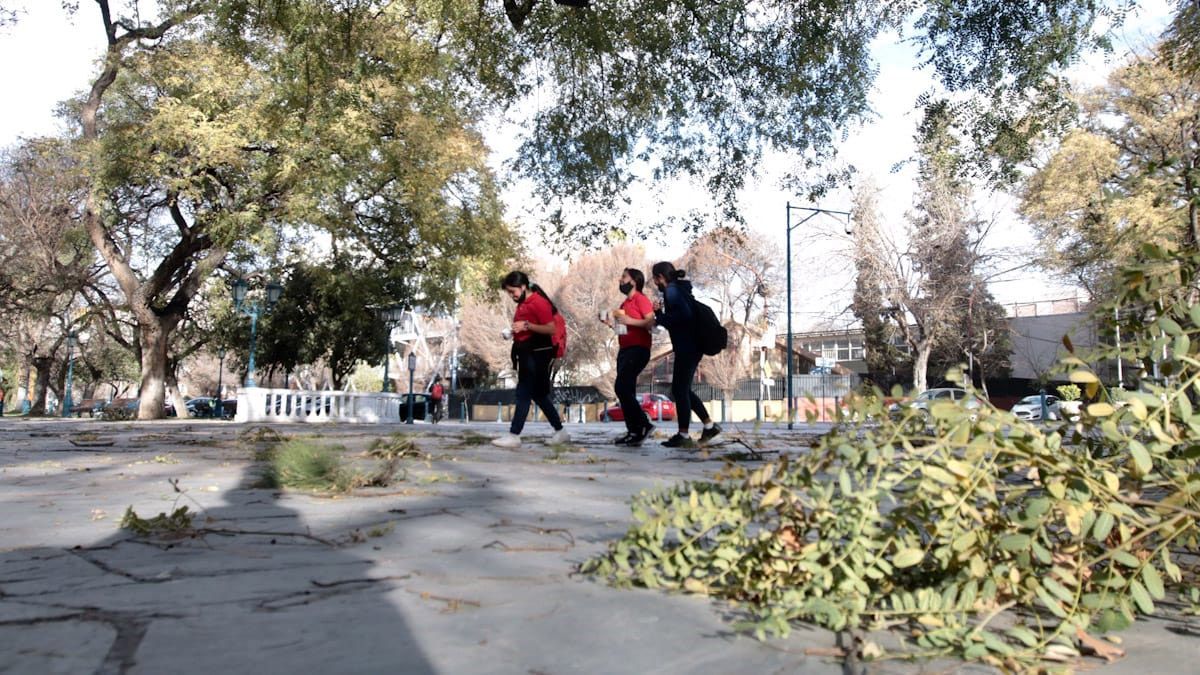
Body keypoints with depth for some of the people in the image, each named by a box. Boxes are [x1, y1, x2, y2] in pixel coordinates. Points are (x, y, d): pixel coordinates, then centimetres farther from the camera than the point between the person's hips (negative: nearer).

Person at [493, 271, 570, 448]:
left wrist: (526, 325, -23)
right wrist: (515, 331, 7)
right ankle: (560, 432, 21)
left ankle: (513, 436, -5)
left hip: (537, 354, -10)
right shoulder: (522, 304, 15)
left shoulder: (539, 302, -13)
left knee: (524, 394, -8)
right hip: (527, 353, 10)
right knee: (538, 394, 13)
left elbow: (551, 329, -18)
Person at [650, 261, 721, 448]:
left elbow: (685, 314, -26)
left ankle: (683, 436, 4)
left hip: (687, 347, -10)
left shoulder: (672, 290, -11)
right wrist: (660, 313, 13)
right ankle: (709, 425, 21)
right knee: (682, 389, 16)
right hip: (691, 347, 10)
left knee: (679, 389, -2)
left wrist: (661, 317, -14)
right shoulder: (679, 289, 17)